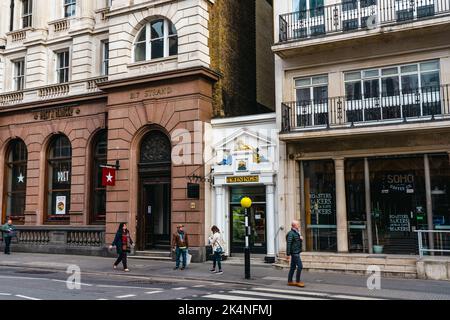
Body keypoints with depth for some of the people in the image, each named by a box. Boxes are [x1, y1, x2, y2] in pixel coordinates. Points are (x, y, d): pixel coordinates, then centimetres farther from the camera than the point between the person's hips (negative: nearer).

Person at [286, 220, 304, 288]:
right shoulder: (291, 233, -16)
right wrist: (288, 254, -22)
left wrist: (300, 238, 3)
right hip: (294, 252, -10)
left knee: (293, 267, 12)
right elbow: (288, 244, -20)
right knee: (300, 266, -9)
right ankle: (298, 281, -2)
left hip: (296, 252, 10)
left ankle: (290, 281, 18)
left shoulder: (296, 233, 15)